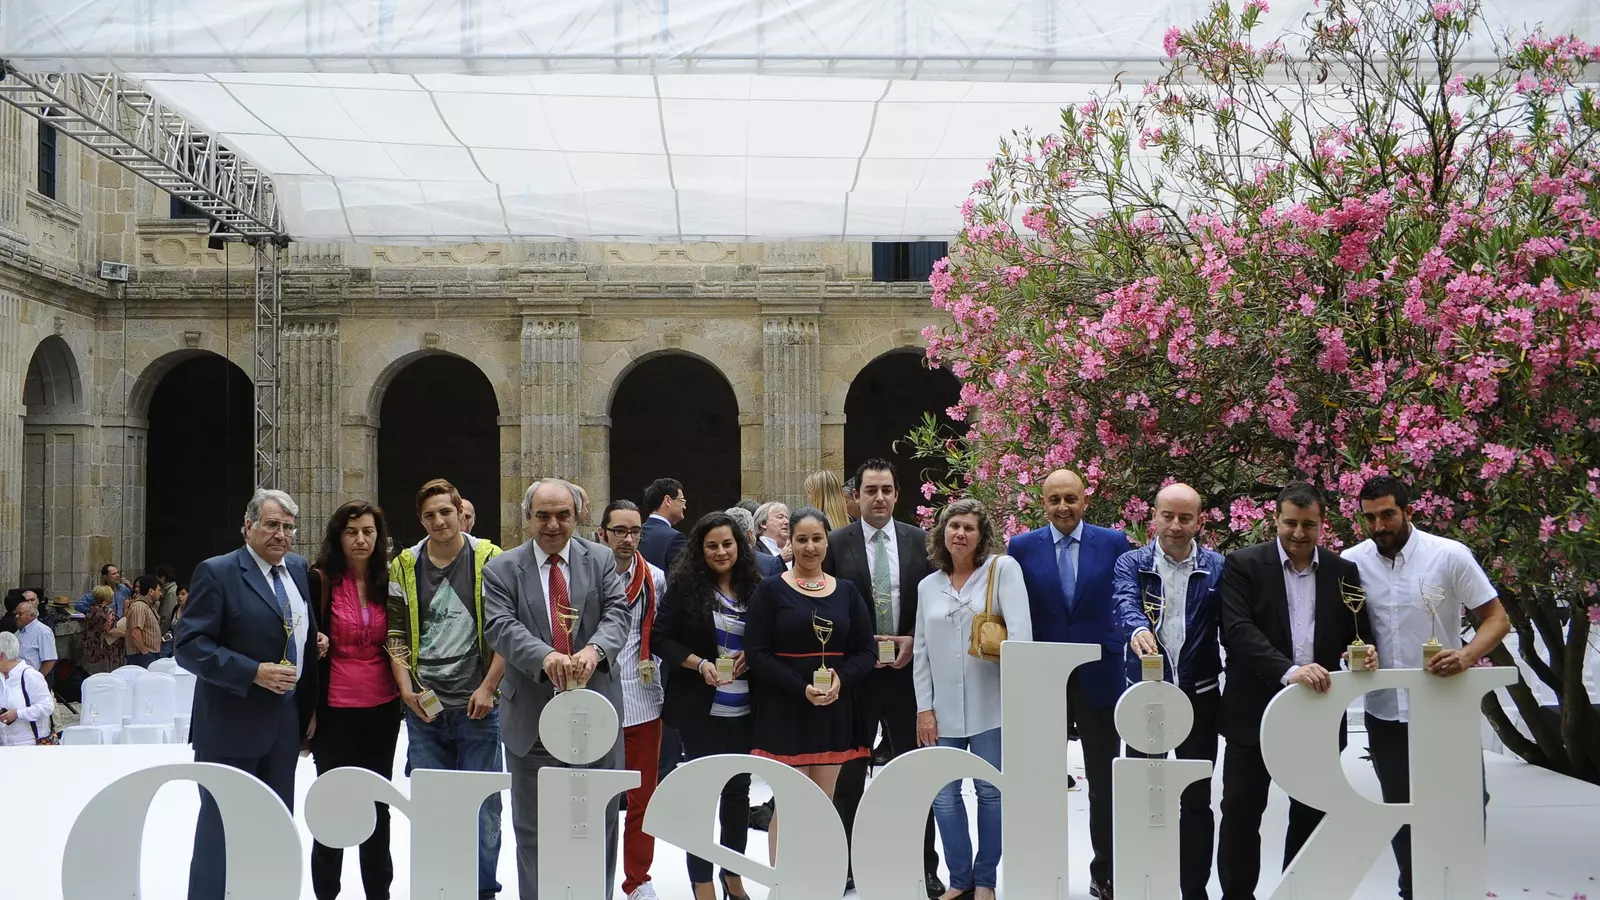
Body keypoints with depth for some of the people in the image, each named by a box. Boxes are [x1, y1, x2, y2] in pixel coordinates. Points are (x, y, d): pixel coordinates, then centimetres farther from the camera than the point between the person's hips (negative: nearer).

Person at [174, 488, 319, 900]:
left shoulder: (299, 569, 9)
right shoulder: (217, 572, -10)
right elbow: (190, 646, -15)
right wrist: (254, 673, -23)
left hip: (286, 722, 6)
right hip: (232, 722, -6)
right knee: (219, 825, 3)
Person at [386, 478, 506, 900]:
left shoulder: (490, 560, -1)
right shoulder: (404, 567, 6)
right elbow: (396, 635, 9)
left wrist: (488, 688, -7)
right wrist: (407, 690, -2)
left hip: (477, 706, -2)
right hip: (424, 706, 2)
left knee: (481, 802, 3)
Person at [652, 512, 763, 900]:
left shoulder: (755, 588, 2)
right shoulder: (684, 585, -6)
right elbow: (663, 638, -6)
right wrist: (699, 664, -19)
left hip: (745, 708, 3)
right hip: (701, 708, -3)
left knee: (738, 790, 12)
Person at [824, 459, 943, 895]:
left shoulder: (919, 541, 2)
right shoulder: (836, 543, -3)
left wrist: (914, 641, -9)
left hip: (906, 668, 1)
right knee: (849, 773, 9)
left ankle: (924, 868, 15)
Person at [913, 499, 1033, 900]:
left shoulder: (1003, 570, -2)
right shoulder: (928, 586, 11)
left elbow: (1020, 631, -10)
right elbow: (921, 651, 11)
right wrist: (924, 708, 4)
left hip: (990, 705, -4)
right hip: (943, 710, 4)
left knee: (990, 792, 2)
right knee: (944, 796, 4)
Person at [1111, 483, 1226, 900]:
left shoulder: (1218, 568, 2)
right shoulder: (1132, 563, 1)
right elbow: (1126, 604, -19)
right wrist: (1138, 628, -42)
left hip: (1199, 696, 0)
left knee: (1196, 800, 6)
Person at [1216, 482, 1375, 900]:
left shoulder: (1343, 572, 7)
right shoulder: (1243, 565, -5)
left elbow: (1359, 632, 11)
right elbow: (1238, 630, -17)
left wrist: (1366, 652, -15)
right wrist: (1288, 670, -31)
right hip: (1256, 712, -3)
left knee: (1311, 814, 11)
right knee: (1241, 813, 0)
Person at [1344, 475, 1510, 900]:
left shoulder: (1449, 555, -10)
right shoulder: (1352, 562, -3)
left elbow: (1497, 618, -7)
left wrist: (1467, 656, -26)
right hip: (1384, 712, 3)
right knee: (1400, 811, 14)